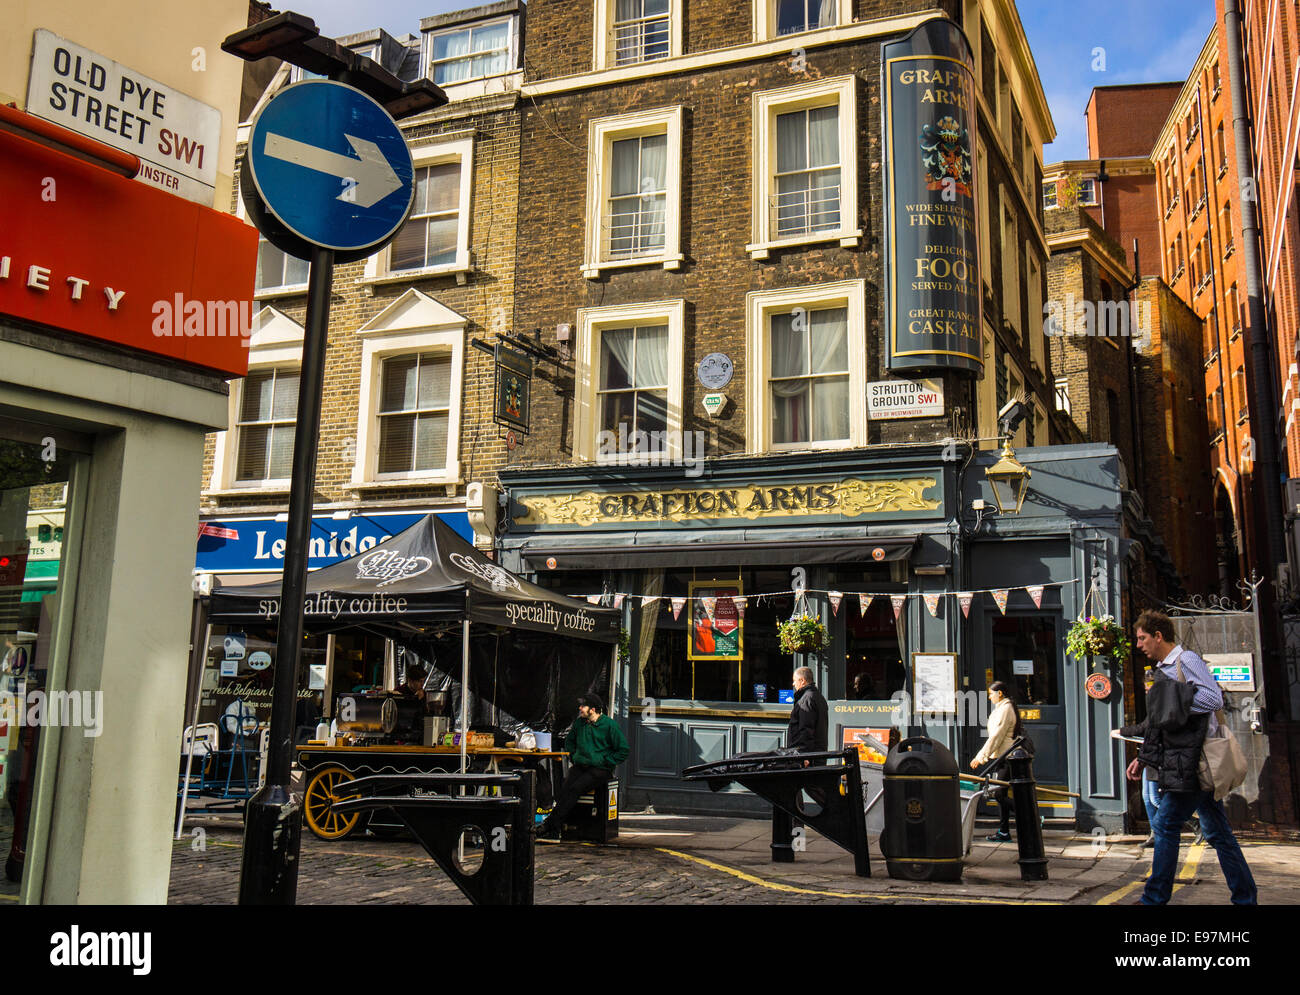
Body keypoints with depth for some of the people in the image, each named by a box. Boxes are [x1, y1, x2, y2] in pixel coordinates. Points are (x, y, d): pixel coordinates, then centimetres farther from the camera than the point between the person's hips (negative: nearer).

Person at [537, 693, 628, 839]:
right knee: (565, 787, -24)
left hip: (600, 769, -5)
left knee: (575, 788, -28)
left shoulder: (610, 725, -7)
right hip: (580, 766, 5)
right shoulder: (579, 722, 10)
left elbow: (623, 751, -4)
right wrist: (573, 756, 14)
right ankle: (555, 829, -31)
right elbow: (569, 741, 30)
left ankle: (551, 823, -30)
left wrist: (604, 762, -9)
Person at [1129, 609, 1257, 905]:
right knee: (1216, 831, 10)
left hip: (1192, 762, -9)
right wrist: (1143, 758, 20)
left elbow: (1214, 699, -21)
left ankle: (1155, 898, 0)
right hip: (1189, 764, 9)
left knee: (1165, 825, -6)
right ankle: (1246, 897, 15)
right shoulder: (1165, 669, 19)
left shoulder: (1187, 660, -9)